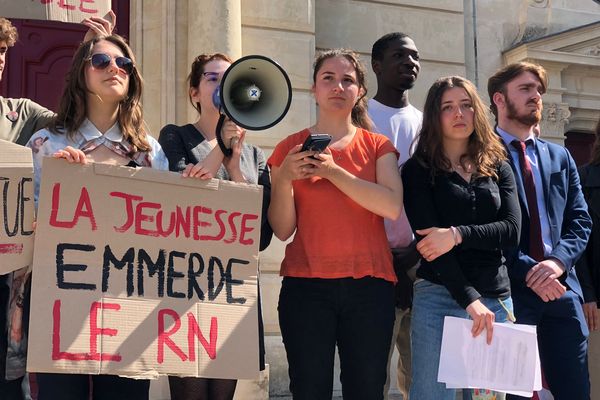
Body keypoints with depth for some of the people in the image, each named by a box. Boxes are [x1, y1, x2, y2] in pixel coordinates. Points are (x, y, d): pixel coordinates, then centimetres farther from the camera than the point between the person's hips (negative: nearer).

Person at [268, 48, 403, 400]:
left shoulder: (378, 146, 11)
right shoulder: (291, 148, 10)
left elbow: (392, 206, -7)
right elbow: (282, 230, 4)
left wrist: (333, 171, -13)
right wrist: (285, 178, -12)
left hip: (369, 285, 1)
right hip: (307, 286, -1)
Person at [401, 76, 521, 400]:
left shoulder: (498, 168, 13)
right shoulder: (418, 170, 2)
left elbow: (512, 230, 0)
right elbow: (429, 237, -8)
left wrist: (458, 235, -16)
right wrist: (469, 298, -17)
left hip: (496, 299, 4)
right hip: (439, 299, -3)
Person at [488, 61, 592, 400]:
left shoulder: (560, 157, 18)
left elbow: (580, 220, 11)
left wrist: (558, 260, -8)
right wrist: (527, 270, -16)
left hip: (561, 288, 5)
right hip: (508, 289, -5)